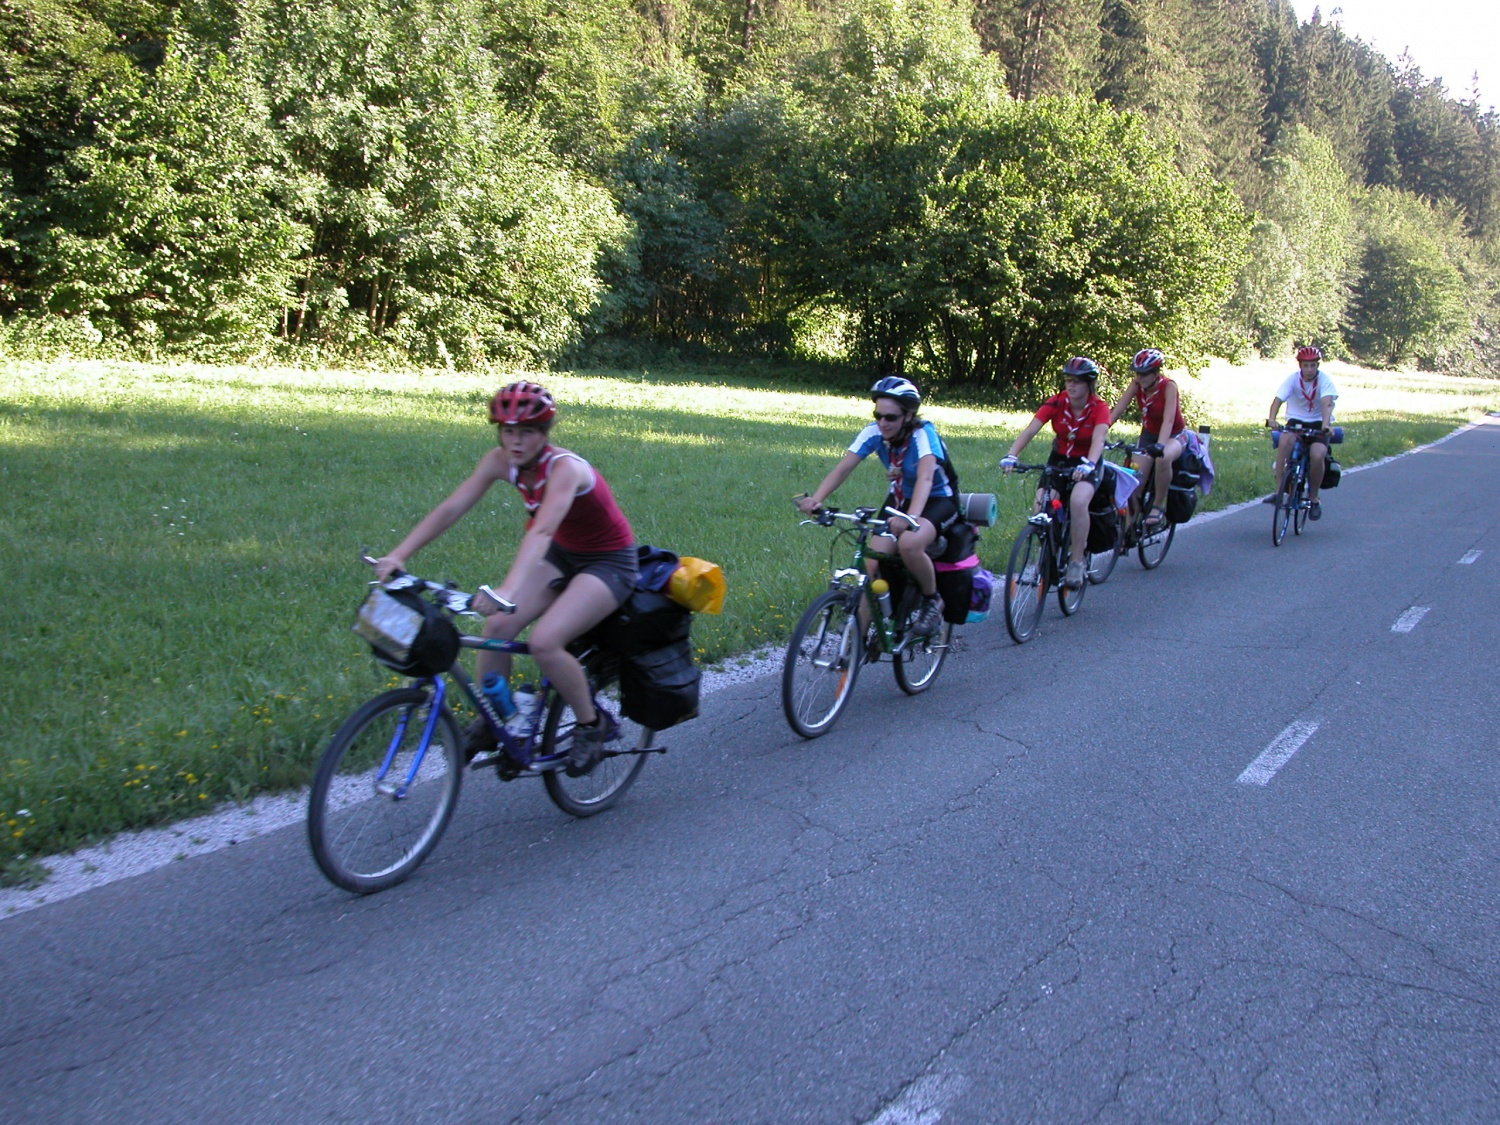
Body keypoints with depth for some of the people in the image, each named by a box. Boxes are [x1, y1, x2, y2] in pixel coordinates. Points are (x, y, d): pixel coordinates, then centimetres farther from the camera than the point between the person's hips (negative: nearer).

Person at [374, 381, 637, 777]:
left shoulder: (565, 467, -29)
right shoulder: (501, 461, -9)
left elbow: (542, 530, -45)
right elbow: (451, 509, -13)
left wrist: (508, 590, -59)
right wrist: (397, 556, -23)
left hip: (609, 563, -7)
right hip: (563, 554, 7)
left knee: (544, 642, -25)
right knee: (497, 625, -13)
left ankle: (593, 724, -2)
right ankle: (489, 722, 8)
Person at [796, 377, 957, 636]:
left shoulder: (923, 434, -27)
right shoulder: (874, 432, -15)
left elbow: (926, 476, -44)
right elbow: (842, 468, -24)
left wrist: (912, 516, -63)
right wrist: (815, 499, -43)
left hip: (938, 501, -5)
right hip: (899, 499, 5)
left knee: (909, 544, -35)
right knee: (872, 563, -14)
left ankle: (932, 601, -8)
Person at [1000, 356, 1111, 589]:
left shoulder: (1099, 408, -17)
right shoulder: (1056, 403, -13)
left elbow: (1098, 440, -33)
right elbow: (1030, 430, -24)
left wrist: (1088, 465, -54)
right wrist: (1011, 456, -40)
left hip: (1087, 464, -3)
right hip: (1058, 460, 3)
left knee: (1078, 501, -32)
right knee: (1042, 506, -21)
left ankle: (1077, 561, -18)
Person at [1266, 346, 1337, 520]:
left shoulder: (1324, 379, -13)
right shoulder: (1292, 378, -10)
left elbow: (1327, 403, -28)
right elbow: (1278, 399, -24)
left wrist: (1325, 424, -47)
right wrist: (1271, 419, -44)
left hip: (1318, 424, -1)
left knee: (1317, 456, -28)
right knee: (1285, 440, -34)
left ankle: (1313, 498, -4)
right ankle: (1278, 489, -32)